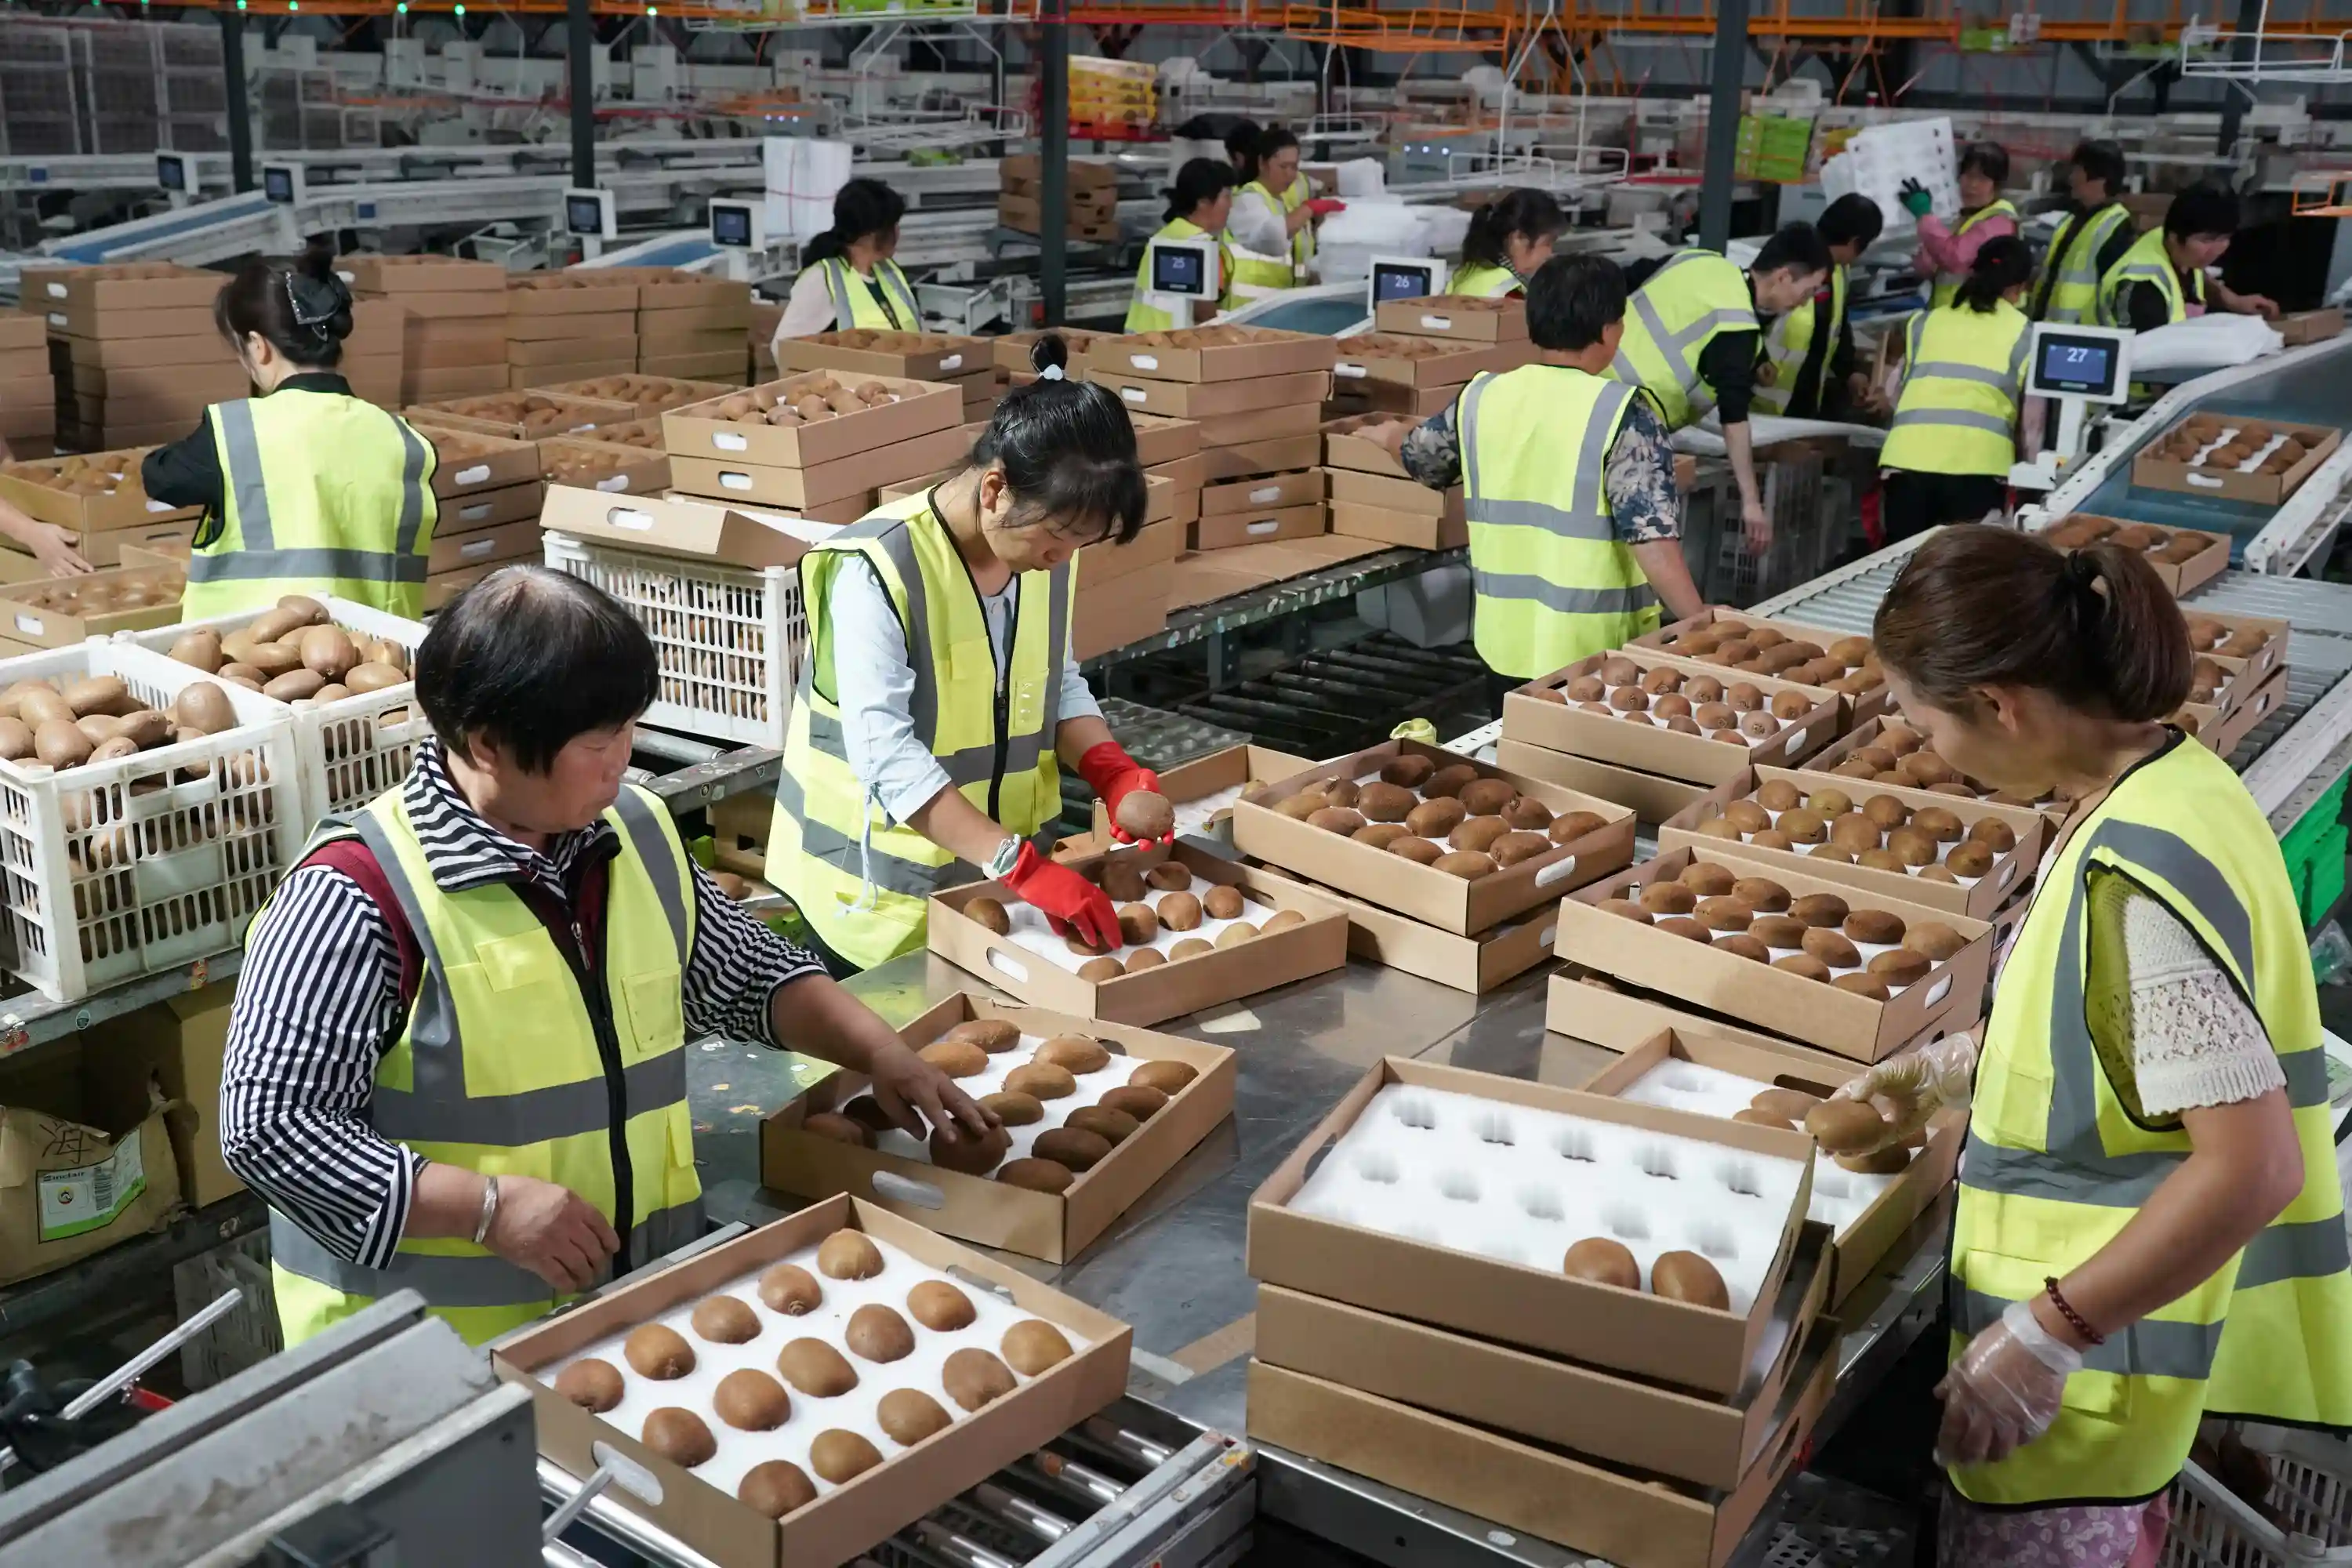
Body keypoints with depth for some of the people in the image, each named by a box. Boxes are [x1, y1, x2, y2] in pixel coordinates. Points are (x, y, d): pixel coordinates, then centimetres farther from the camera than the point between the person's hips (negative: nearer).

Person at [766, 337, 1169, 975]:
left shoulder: (1047, 549, -5)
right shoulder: (879, 570, -25)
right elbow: (885, 754, -30)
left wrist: (1111, 771, -12)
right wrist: (1023, 865, -35)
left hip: (1001, 875, 6)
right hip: (887, 892, -6)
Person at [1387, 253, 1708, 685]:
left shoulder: (1481, 398, 1)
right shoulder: (1624, 414, -14)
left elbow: (1415, 457, 21)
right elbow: (1653, 540, -21)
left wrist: (1392, 435, 43)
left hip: (1505, 643, 5)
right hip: (1596, 655, -4)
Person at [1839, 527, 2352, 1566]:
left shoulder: (2136, 869, -28)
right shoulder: (2166, 781, 0)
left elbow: (2252, 1164, -28)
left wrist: (2045, 1335, -24)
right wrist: (1954, 1068, 19)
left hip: (2091, 1353, -9)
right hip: (2108, 1302, 9)